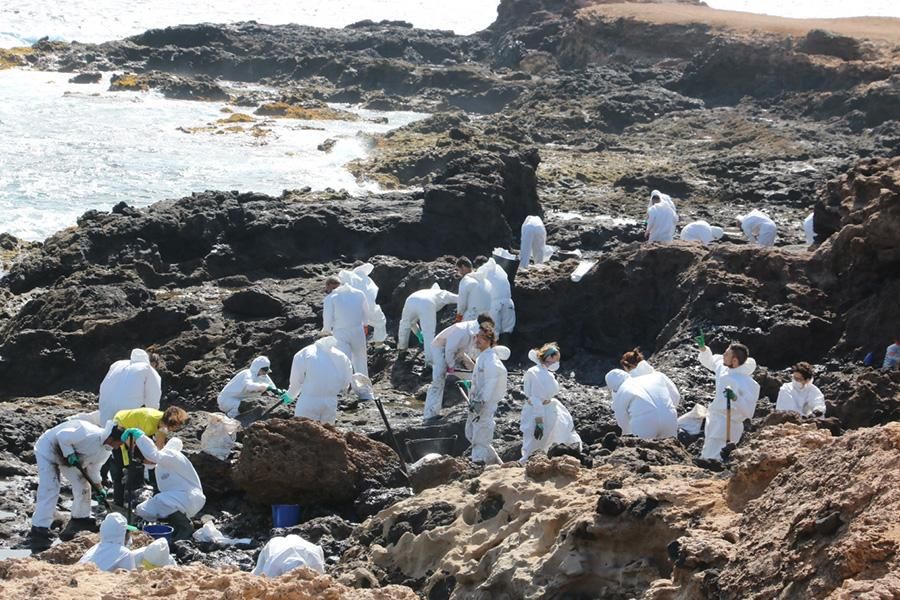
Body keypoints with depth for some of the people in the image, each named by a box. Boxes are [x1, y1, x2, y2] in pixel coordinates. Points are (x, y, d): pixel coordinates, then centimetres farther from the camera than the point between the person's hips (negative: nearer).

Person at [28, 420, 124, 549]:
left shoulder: (106, 451, -7)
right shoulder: (88, 434, -37)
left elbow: (93, 469, 6)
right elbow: (62, 436, -32)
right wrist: (70, 455, -32)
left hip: (68, 456, 9)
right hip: (48, 449, -9)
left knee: (82, 486, 7)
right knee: (49, 490, -18)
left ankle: (81, 519, 30)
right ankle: (39, 531, -17)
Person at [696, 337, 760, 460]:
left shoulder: (749, 384, -20)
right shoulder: (722, 367, 2)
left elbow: (748, 412, -25)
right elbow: (708, 360, 23)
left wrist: (735, 398, -39)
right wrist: (703, 347, 5)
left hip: (727, 427, -9)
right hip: (713, 422, 9)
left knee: (710, 459, -22)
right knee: (705, 458, 18)